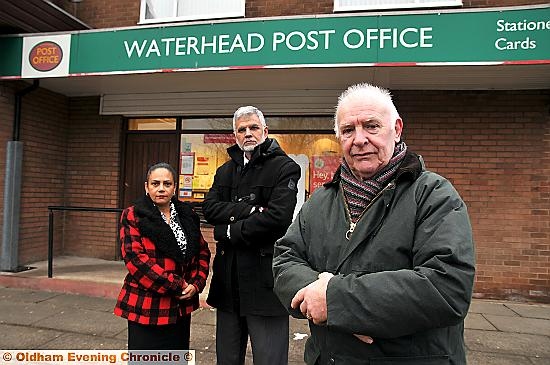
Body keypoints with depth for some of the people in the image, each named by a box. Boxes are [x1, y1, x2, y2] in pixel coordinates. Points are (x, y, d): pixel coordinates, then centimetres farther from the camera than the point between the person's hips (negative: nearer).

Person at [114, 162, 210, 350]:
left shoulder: (188, 215, 8)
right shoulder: (133, 216, -6)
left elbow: (203, 252, 10)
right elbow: (135, 258, -16)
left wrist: (196, 284, -6)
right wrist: (176, 285, -17)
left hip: (181, 307, 5)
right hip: (146, 308, -4)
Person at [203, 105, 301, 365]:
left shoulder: (285, 167, -5)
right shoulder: (226, 171, 15)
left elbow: (278, 217, -19)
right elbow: (209, 208, -1)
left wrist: (231, 231, -9)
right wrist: (250, 210, -16)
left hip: (265, 280, -6)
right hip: (228, 278, 6)